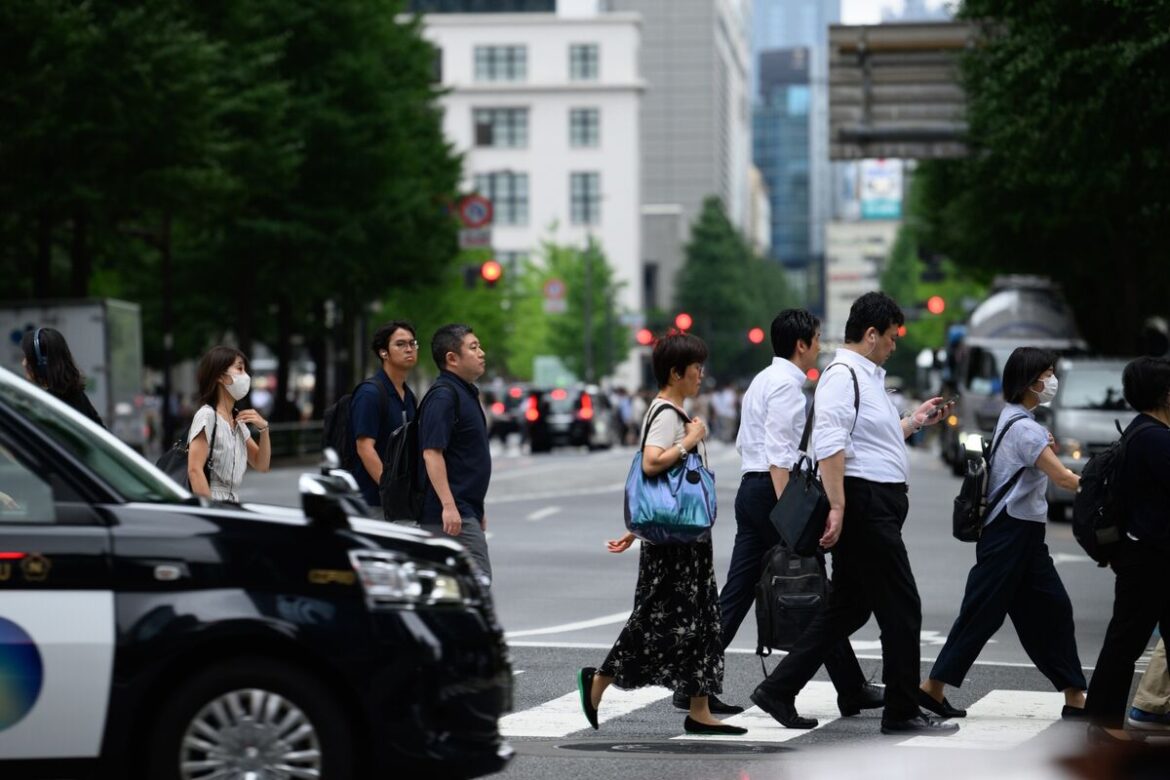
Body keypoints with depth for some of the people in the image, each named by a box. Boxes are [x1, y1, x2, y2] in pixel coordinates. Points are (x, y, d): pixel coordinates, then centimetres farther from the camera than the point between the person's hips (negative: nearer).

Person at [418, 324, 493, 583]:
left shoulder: (466, 393, 19)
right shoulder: (443, 396, -14)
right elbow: (431, 453, -22)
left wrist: (477, 510, 26)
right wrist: (448, 506, -27)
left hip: (466, 511, 10)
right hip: (452, 513, -10)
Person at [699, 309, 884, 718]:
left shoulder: (763, 380, 19)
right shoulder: (786, 385, -12)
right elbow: (779, 454, -19)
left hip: (750, 488, 10)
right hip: (772, 489, -10)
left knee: (737, 593, 6)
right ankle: (851, 691, 6)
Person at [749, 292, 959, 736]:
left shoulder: (867, 376, 20)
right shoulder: (842, 375, -13)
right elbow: (830, 445, -23)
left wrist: (915, 422, 31)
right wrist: (837, 506, -28)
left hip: (879, 506, 10)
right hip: (864, 504, -10)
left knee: (848, 608, 13)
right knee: (902, 609, -4)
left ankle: (779, 691, 16)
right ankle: (902, 713, 5)